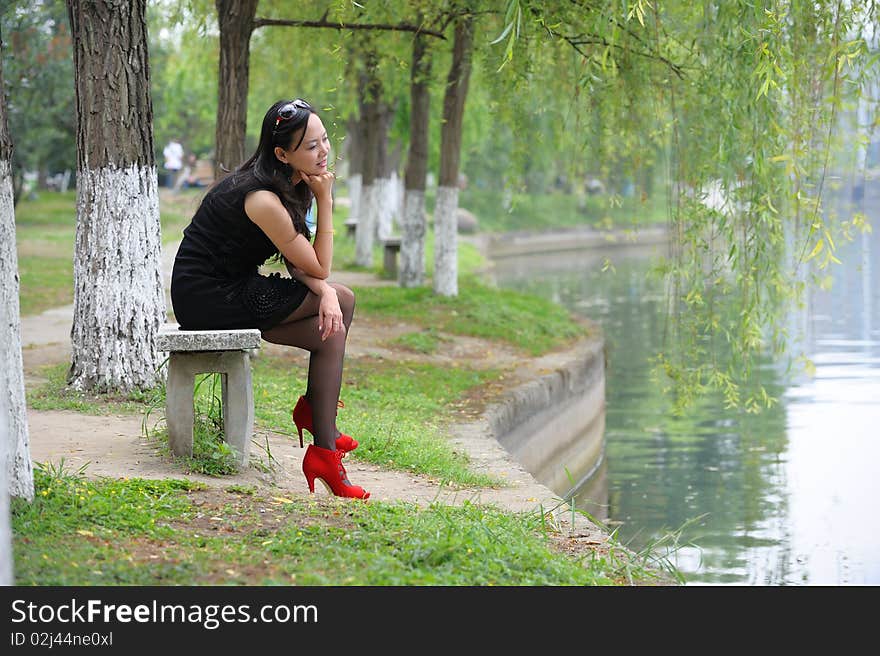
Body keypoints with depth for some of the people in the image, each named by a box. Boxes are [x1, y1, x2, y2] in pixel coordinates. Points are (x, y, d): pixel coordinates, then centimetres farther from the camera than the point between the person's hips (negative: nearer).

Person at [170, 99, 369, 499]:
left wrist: (325, 292, -14)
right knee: (342, 301, -10)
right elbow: (318, 267, -15)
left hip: (230, 288, 9)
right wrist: (325, 200, -13)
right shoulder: (263, 200, -24)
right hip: (207, 298, -9)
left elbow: (297, 263, 6)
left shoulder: (292, 185, 5)